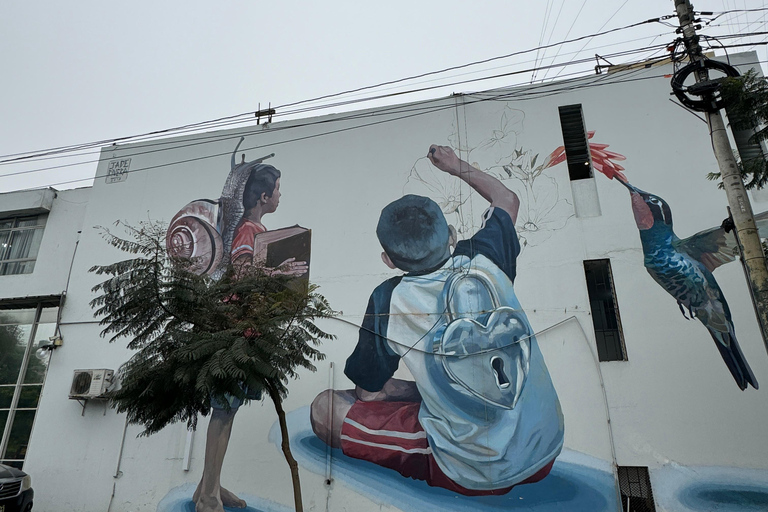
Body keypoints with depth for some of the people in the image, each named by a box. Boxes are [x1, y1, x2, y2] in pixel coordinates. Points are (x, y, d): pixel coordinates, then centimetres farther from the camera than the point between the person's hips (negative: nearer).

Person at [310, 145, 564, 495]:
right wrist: (457, 166, 23)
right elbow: (507, 199, 15)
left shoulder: (388, 302, -17)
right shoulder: (484, 261, -9)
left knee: (324, 409, -1)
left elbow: (367, 392, -2)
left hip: (475, 476, -5)